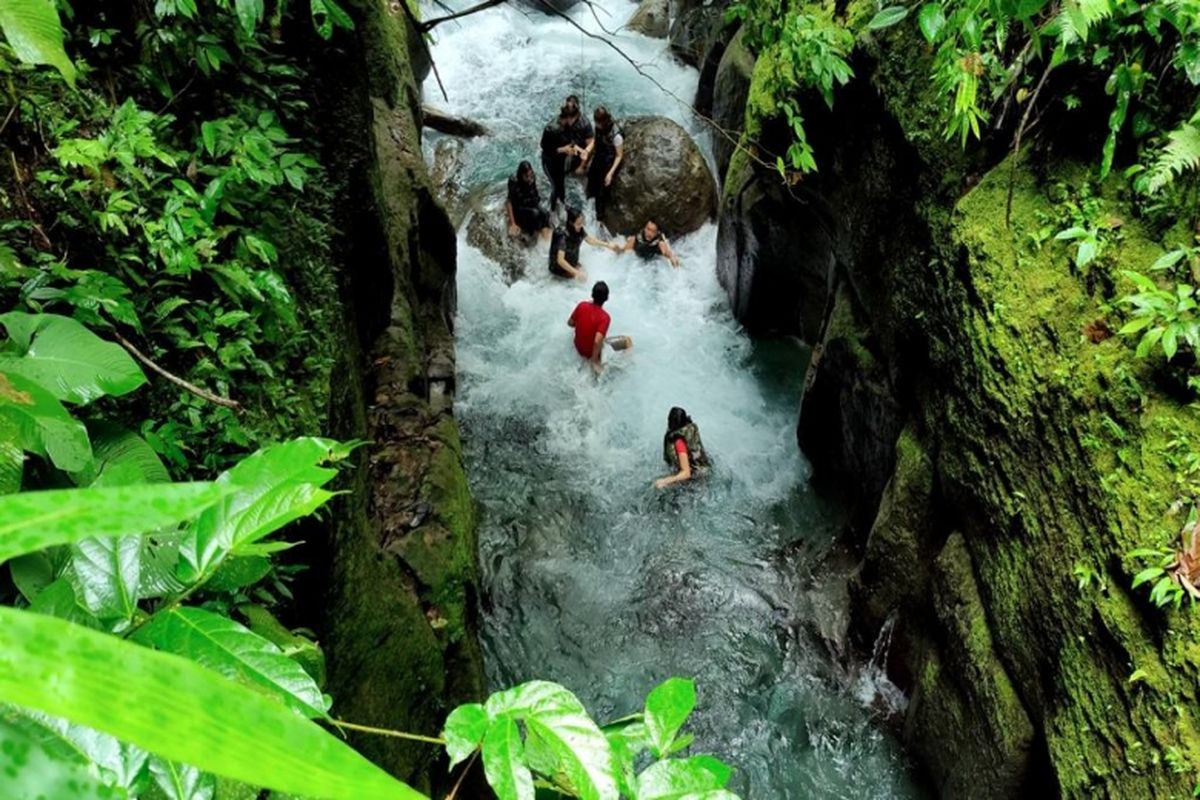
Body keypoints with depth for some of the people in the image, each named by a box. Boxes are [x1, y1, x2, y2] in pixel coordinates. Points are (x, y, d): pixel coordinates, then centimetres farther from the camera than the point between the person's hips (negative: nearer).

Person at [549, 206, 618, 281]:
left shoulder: (579, 230, -11)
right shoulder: (563, 236, -32)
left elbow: (590, 240, 7)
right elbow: (560, 260, -35)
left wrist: (607, 245, -1)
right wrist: (576, 273, -38)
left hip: (572, 263, 7)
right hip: (559, 268, -7)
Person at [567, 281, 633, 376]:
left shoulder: (582, 305, -17)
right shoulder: (605, 317, -31)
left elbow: (570, 323, -3)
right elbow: (597, 342, -38)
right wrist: (594, 361, -25)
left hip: (578, 347, 6)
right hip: (591, 352, -6)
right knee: (628, 340, 3)